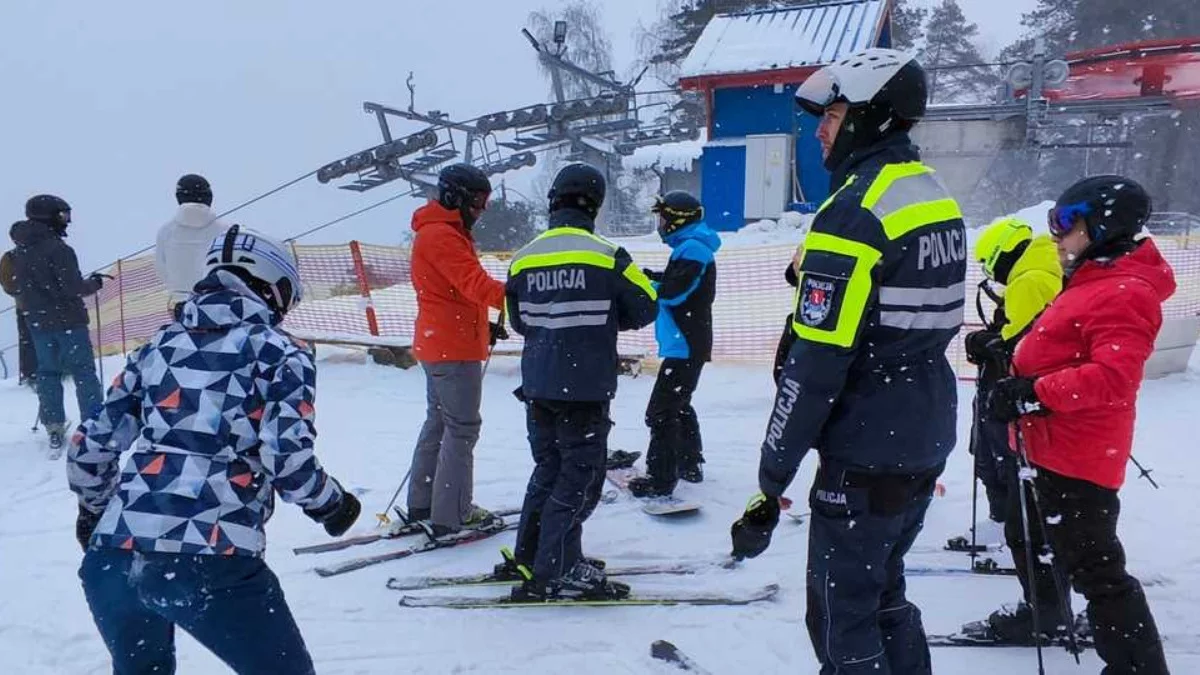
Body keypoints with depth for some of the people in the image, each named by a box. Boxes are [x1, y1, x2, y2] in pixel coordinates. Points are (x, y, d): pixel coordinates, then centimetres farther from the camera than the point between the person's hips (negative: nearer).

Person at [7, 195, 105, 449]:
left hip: (37, 322, 7)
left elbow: (19, 288, 13)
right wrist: (95, 283, -3)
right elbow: (72, 288, -20)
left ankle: (53, 428, 13)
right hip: (68, 321, -7)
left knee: (47, 372, 12)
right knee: (84, 372, 1)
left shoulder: (19, 252, 6)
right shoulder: (58, 249, -18)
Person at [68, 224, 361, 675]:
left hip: (110, 560, 6)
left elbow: (90, 447, 19)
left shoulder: (160, 345, 18)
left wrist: (94, 512, 37)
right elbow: (288, 459, -9)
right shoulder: (280, 353, 4)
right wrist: (331, 505, 10)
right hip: (211, 566, -5)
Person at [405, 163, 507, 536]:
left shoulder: (447, 233, 18)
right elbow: (474, 283, -29)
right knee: (462, 428, -6)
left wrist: (484, 323, 14)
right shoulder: (441, 235, -16)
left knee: (439, 421, 17)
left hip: (439, 345, 11)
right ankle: (451, 516, -1)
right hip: (454, 348, -11)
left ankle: (421, 505, 25)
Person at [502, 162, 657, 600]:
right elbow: (646, 308, -2)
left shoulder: (523, 259, 2)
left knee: (548, 470, 20)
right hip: (585, 390, -6)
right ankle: (555, 573, 4)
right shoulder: (604, 255, -12)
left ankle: (528, 557, 27)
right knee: (580, 478, 4)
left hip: (538, 387, 6)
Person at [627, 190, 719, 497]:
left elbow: (673, 292, -23)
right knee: (679, 407, 23)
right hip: (687, 343, 11)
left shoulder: (692, 248, -16)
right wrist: (652, 277, 4)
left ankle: (660, 479, -8)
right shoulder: (689, 247, 16)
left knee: (661, 411, -10)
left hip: (685, 346, -11)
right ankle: (690, 465, 34)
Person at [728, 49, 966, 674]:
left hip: (867, 457, -9)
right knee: (884, 594, 23)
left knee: (843, 621, 3)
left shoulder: (854, 211, -19)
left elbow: (815, 367, -23)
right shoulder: (936, 196, 8)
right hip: (926, 444, 9)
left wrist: (771, 483, -17)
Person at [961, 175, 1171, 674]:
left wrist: (1035, 392, -32)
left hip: (1077, 458, -11)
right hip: (1047, 447, 11)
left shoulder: (1124, 293, -19)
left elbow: (1113, 375, -30)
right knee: (1026, 535, 28)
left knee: (1092, 566, -6)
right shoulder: (1092, 282, 15)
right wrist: (1018, 368, 13)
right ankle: (1044, 615, 49)